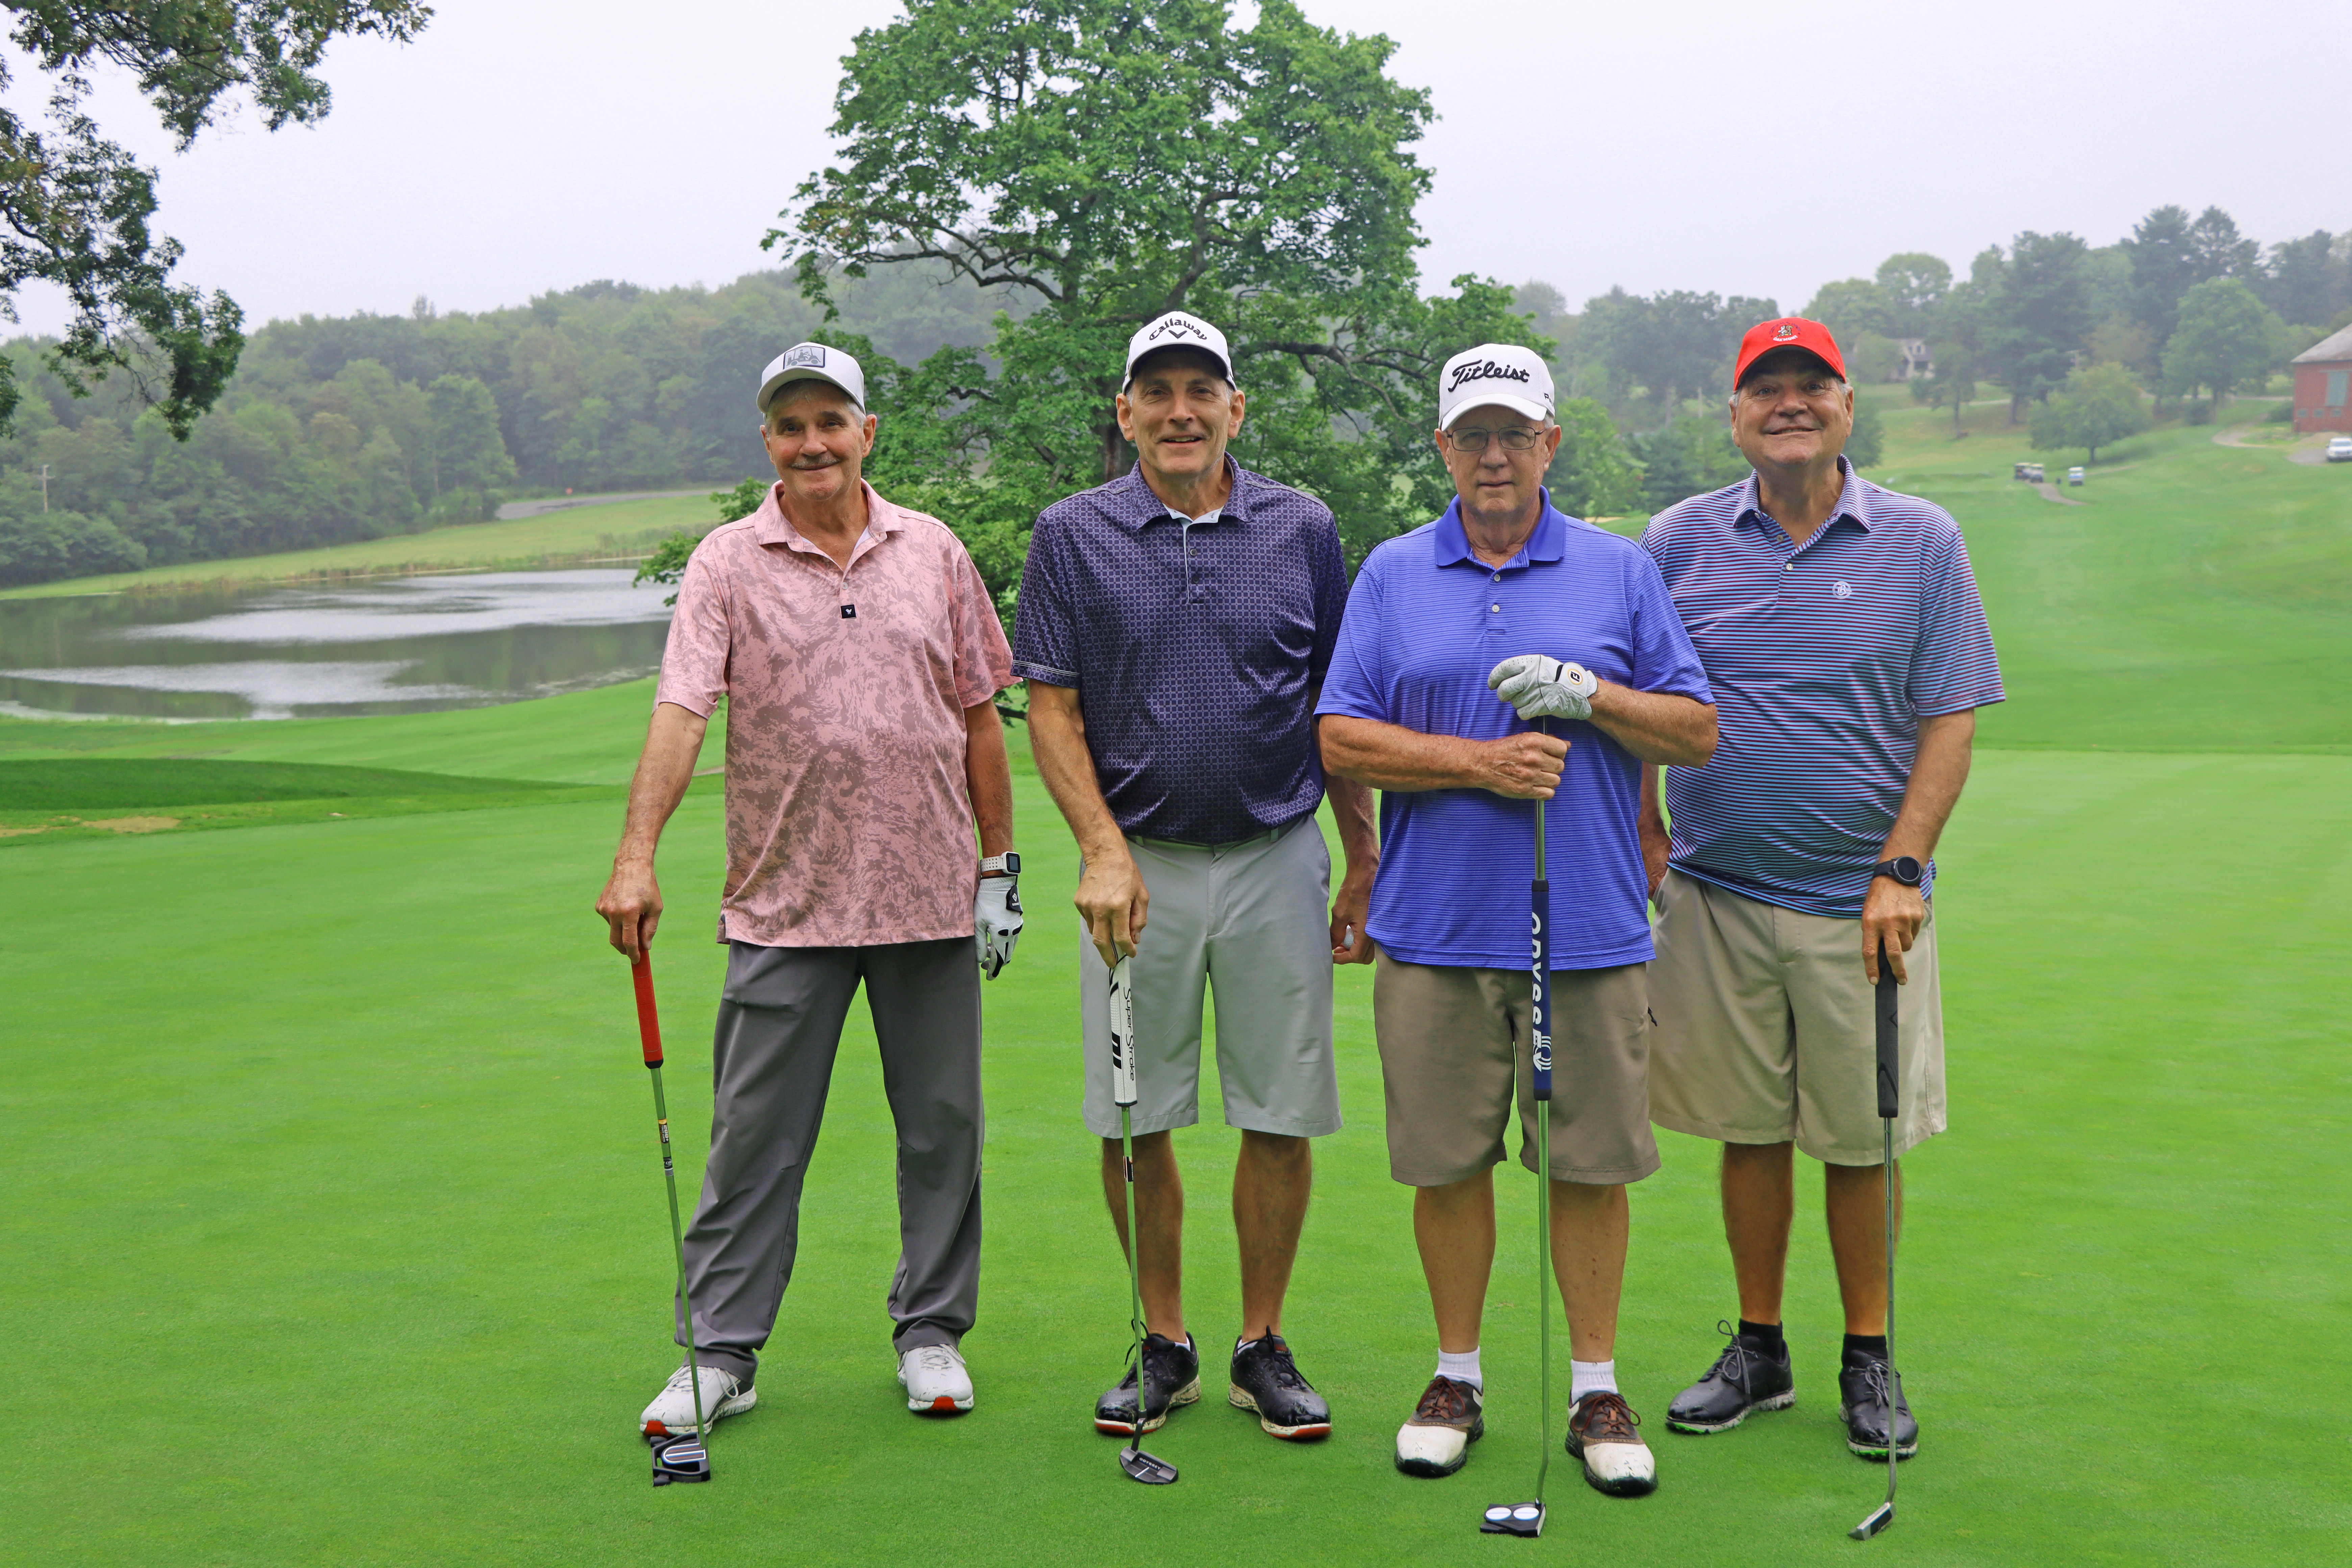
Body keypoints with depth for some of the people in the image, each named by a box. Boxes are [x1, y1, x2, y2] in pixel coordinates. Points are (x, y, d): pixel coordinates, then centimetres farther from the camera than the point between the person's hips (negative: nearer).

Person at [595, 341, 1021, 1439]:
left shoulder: (933, 552, 7)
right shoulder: (728, 564, -1)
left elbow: (978, 714, 11)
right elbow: (680, 710, -13)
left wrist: (1000, 862, 8)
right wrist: (637, 854, -25)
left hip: (931, 894, 2)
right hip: (783, 904, -2)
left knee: (942, 1126, 9)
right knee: (754, 1137, 2)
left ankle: (932, 1332, 23)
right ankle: (720, 1352, 13)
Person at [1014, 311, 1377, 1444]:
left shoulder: (1302, 530, 4)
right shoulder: (1072, 536, 2)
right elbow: (1052, 709, -1)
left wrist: (1365, 862, 6)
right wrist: (1103, 849, -12)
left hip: (1278, 861, 1)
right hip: (1139, 868, 0)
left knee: (1282, 1115, 3)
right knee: (1133, 1121, 4)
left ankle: (1262, 1344, 18)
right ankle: (1164, 1342, 20)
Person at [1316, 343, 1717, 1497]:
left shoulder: (1620, 571, 7)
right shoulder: (1391, 576, 7)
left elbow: (1697, 731, 5)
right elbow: (1342, 740, -1)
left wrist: (1588, 694, -11)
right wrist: (1480, 763, -13)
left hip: (1590, 929, 0)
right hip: (1435, 933, 0)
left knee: (1593, 1163, 4)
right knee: (1447, 1162, 6)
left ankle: (1596, 1387, 17)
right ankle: (1457, 1375, 22)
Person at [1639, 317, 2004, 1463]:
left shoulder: (1923, 543, -1)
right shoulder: (1678, 542, 2)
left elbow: (1949, 719, -2)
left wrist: (1902, 870, -10)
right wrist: (1647, 843, 5)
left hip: (1862, 901, -1)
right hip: (1718, 894, 1)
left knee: (1860, 1140, 5)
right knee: (1749, 1132, 9)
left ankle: (1868, 1360, 20)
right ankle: (1758, 1349, 23)